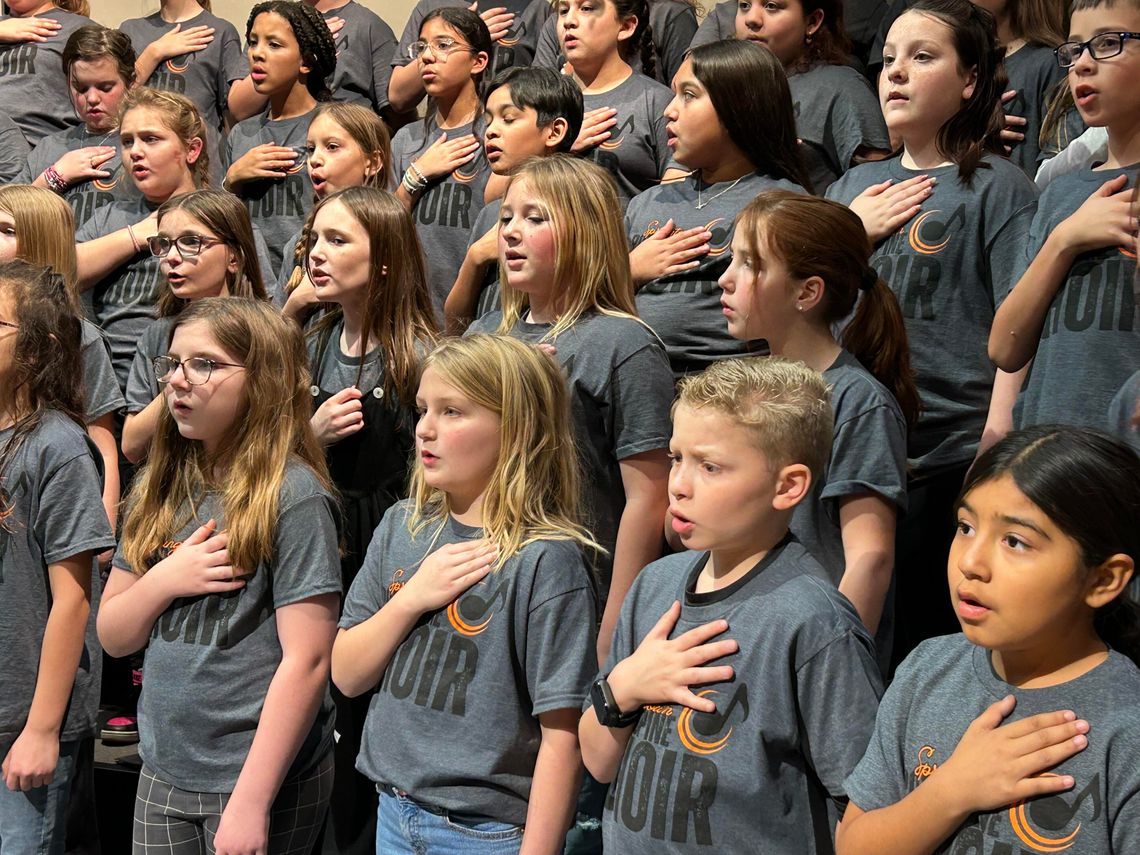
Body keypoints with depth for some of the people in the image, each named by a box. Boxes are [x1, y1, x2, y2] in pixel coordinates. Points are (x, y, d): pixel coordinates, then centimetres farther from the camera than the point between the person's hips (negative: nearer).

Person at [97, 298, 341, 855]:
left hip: (261, 780, -6)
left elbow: (307, 661, -17)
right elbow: (113, 636, 10)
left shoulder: (291, 495, -13)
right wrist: (165, 580, -10)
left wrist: (252, 802, -19)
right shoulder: (160, 490, 7)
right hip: (162, 773, 6)